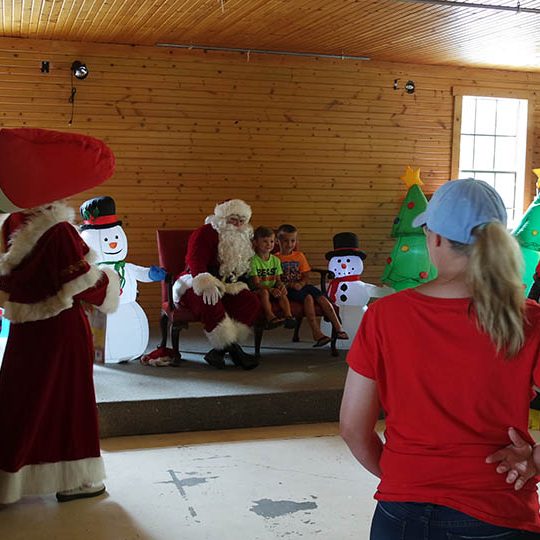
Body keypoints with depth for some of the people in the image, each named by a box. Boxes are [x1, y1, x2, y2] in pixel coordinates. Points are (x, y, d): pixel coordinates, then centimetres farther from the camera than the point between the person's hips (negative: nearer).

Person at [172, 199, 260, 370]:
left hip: (225, 288, 7)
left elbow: (244, 271, 23)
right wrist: (206, 283, -41)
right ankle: (234, 350, -32)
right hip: (196, 285, -6)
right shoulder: (206, 233, -7)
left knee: (252, 302, -21)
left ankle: (219, 350, -27)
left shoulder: (244, 240, 18)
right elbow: (195, 261, -23)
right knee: (211, 303, -41)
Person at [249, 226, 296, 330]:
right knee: (264, 292, -35)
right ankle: (270, 317, -47)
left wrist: (281, 285, -17)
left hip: (273, 289, 4)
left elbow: (278, 279, 9)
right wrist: (270, 289, -30)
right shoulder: (253, 260, -8)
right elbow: (256, 283, -14)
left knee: (282, 293, -25)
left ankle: (289, 316, -38)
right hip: (257, 290, -4)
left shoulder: (275, 260, 10)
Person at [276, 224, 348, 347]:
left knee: (322, 298, -22)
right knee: (308, 297, -32)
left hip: (301, 286, 4)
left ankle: (338, 328, -25)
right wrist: (289, 285, -18)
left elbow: (306, 276, 12)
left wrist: (301, 284, -9)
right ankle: (316, 333, -37)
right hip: (287, 290, -4)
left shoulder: (299, 256, 16)